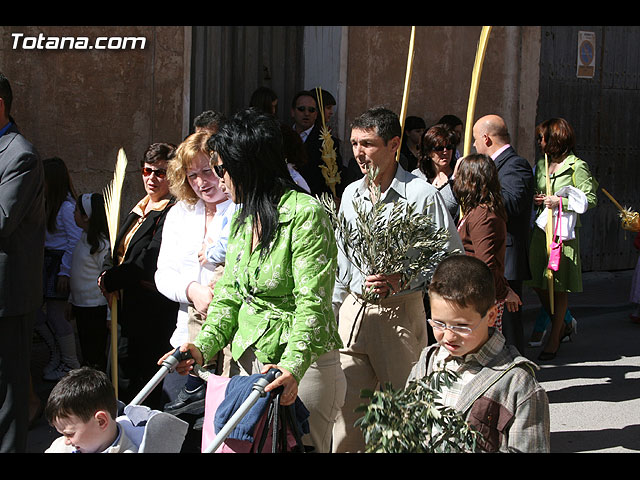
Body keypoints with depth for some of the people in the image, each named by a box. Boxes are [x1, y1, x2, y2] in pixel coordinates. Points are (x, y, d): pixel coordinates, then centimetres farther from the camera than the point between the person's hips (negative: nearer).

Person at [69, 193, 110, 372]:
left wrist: (110, 315, -19)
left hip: (96, 308, -9)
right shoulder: (84, 238, 9)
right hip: (81, 305, 9)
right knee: (86, 352, 16)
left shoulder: (102, 244, -19)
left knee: (95, 356, -3)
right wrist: (71, 301, 21)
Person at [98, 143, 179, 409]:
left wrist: (113, 279, -13)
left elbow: (152, 258, -20)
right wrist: (107, 272, -2)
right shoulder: (139, 209, 17)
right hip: (129, 306, 9)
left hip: (153, 307, -9)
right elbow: (117, 248, 19)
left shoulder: (174, 212, -13)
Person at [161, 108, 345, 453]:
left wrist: (293, 366, -33)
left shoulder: (306, 213, -15)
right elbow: (230, 294, 14)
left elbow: (312, 303, -21)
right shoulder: (242, 219, 11)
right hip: (249, 360, 7)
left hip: (303, 365, -7)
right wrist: (204, 347, -2)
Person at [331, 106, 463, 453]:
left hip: (400, 312, -5)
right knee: (347, 411, 3)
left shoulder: (422, 195, -7)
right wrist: (333, 309, 19)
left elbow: (453, 258, -9)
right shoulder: (351, 194, 12)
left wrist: (401, 279, -19)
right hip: (353, 311, 5)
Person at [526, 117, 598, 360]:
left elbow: (590, 199, -9)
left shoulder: (577, 167, -6)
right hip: (541, 229, 7)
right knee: (538, 283, 7)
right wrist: (535, 200, 1)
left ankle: (554, 340, 10)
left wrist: (561, 202, -16)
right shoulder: (541, 165, 13)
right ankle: (560, 327, 29)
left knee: (558, 287, 0)